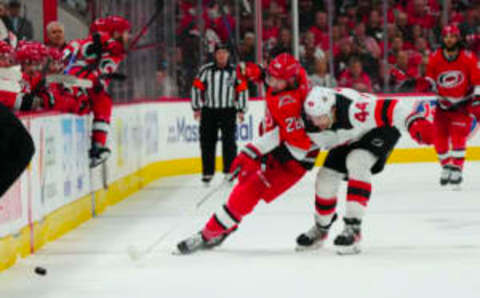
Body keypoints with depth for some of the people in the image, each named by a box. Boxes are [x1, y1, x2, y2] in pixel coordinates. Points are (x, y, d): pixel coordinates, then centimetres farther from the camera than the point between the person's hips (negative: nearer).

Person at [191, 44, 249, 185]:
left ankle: (229, 171, -2)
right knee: (207, 142, 3)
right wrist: (196, 108, 3)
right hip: (209, 110, 1)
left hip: (228, 111, -1)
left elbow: (242, 90, 3)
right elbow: (197, 87, 5)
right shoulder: (205, 70, 1)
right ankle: (207, 173, 12)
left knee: (229, 141, -7)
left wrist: (241, 110, 0)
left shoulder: (235, 71, 0)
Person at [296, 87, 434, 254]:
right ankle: (321, 229, 29)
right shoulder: (310, 122, -23)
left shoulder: (352, 109, -42)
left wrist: (414, 122, -51)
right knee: (326, 178, 0)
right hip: (346, 142, 6)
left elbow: (389, 109, -43)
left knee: (357, 163, -31)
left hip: (381, 129, -6)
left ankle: (353, 228, -27)